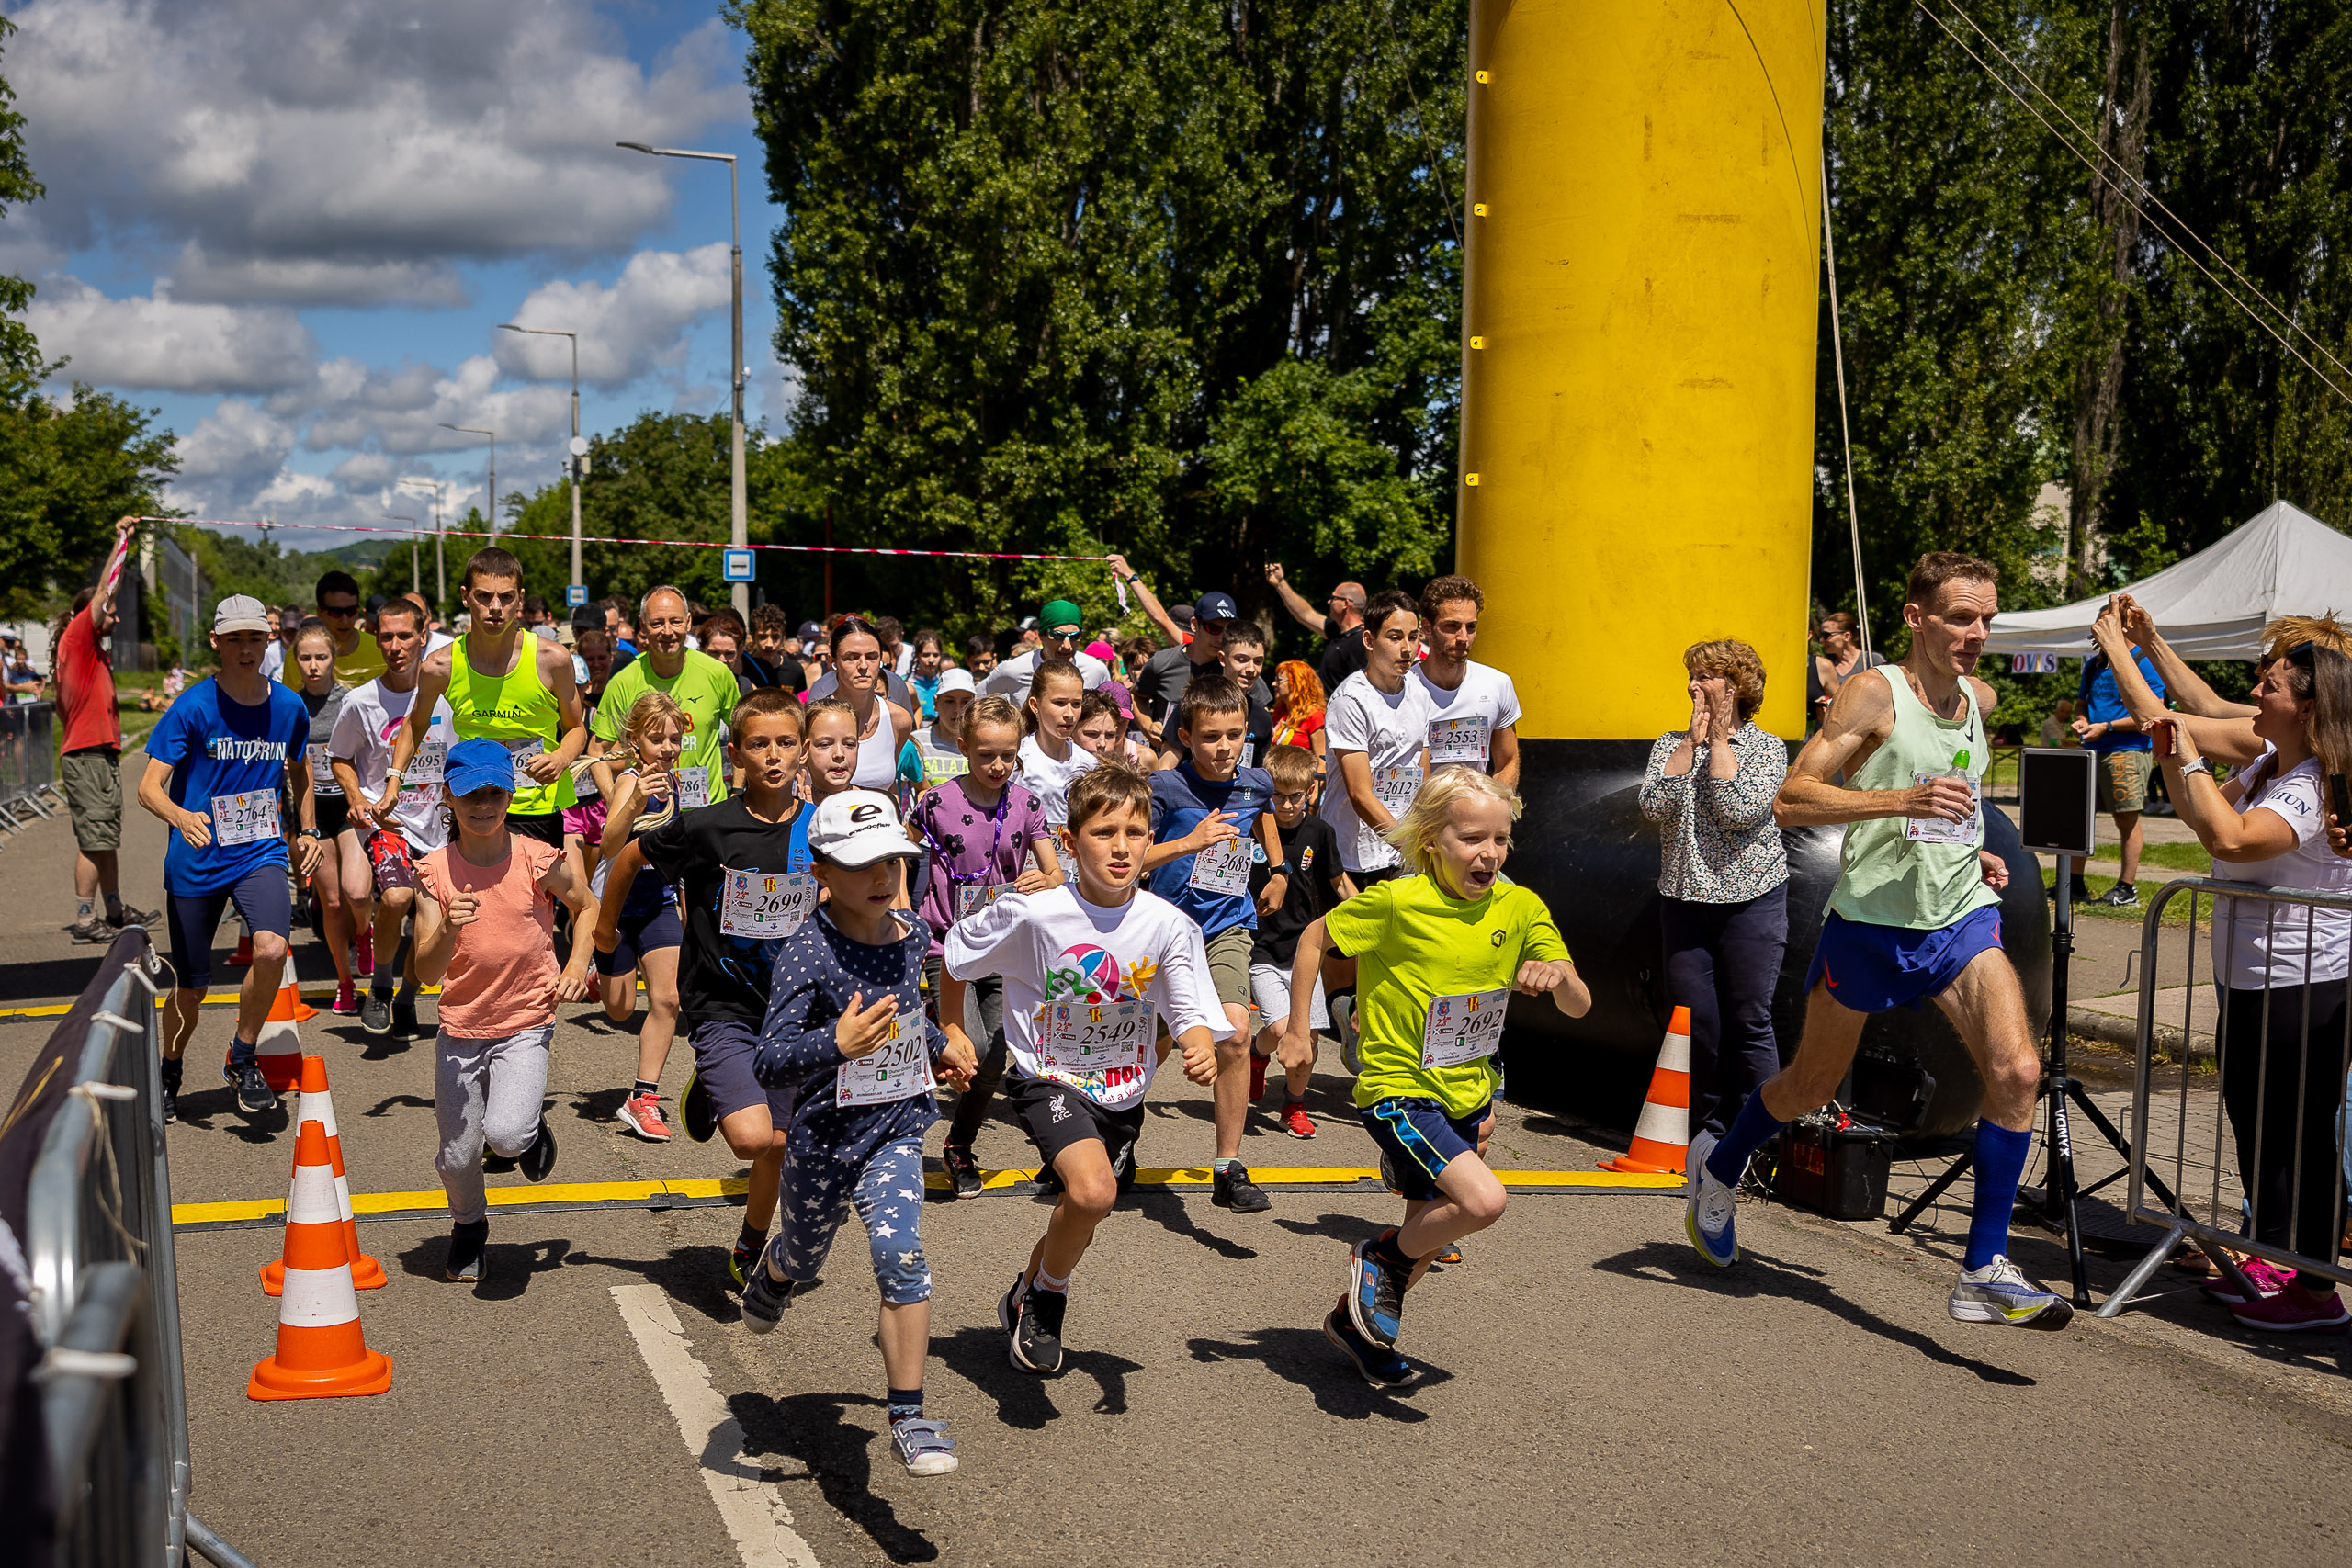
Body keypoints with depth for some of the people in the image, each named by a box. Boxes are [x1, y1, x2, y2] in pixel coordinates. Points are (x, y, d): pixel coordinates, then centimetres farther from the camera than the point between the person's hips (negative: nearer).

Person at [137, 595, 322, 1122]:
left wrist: (307, 831, 19)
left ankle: (242, 1059, -3)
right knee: (190, 985, 7)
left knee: (271, 949, -26)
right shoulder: (193, 708, -11)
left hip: (261, 854, 2)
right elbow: (149, 786, -15)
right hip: (195, 861, -2)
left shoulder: (288, 707, 0)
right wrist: (181, 816, -35)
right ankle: (169, 1074, 36)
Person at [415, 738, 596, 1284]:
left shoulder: (537, 860, -9)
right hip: (460, 1027, 2)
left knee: (505, 1134, -23)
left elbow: (587, 907, 11)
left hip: (526, 1022, -2)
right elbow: (426, 972, -12)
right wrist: (448, 929, -32)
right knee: (457, 1156, 9)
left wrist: (578, 962, -5)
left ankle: (532, 1133, 15)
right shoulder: (435, 871, -7)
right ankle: (469, 1226, 41)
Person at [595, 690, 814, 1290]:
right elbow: (629, 857, 2)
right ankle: (707, 1093, 14)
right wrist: (605, 926, 13)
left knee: (779, 1146, 10)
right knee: (752, 1138, -21)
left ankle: (749, 1251, 36)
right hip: (722, 1007, -3)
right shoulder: (706, 828, -15)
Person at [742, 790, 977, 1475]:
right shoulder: (807, 955, -21)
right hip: (823, 1135, -2)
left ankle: (909, 1418, -11)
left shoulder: (912, 934, -2)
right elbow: (770, 1063, -30)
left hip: (895, 1129, 2)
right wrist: (836, 1045, -46)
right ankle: (772, 1276, 63)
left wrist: (938, 1045, 25)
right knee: (804, 1259, 23)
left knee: (901, 1257, -19)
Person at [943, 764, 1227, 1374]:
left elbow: (1193, 1014, -15)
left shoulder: (1170, 927, -14)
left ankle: (1027, 1299, 51)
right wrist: (951, 1031, 3)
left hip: (1122, 1092, 4)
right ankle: (1047, 1291, 2)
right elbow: (955, 951, -2)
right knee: (1093, 1191, -29)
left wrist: (1201, 1051, -36)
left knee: (1077, 1227, 17)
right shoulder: (1032, 913, -19)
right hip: (1049, 1079, -4)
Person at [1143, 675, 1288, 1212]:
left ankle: (1229, 1170, -12)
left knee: (1235, 1030, -19)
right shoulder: (1165, 788, -14)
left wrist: (1278, 870, 26)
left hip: (1228, 926, 2)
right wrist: (1188, 842, -30)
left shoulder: (1256, 784, 0)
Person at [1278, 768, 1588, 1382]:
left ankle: (1352, 1319, 42)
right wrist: (1297, 1029, -4)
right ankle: (1383, 1256, 2)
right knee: (1483, 1200, -25)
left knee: (1431, 1230, 16)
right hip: (1399, 1090, -6)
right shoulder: (1397, 902, -18)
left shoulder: (1521, 908, -5)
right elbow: (1314, 938, -4)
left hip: (1468, 1094, 6)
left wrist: (1559, 974, -26)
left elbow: (1578, 1007, -4)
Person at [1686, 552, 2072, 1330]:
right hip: (1871, 920, -5)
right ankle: (1717, 1167, 44)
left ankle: (1985, 1272, -7)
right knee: (1813, 1085, 13)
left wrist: (1971, 851, 12)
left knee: (2017, 1071, -16)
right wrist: (1903, 801, -32)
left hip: (1962, 917, 5)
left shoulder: (1980, 698, 9)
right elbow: (1790, 799, -21)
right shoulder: (1874, 693, -13)